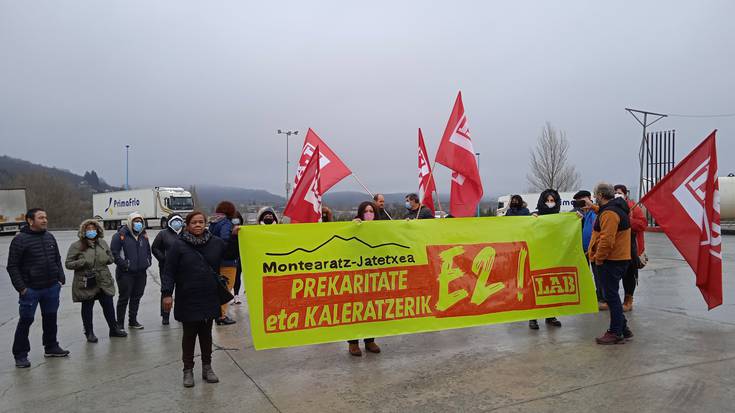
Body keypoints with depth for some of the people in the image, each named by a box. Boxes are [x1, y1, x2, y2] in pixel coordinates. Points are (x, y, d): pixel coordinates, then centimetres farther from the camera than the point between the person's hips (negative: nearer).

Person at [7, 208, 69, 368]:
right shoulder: (20, 240, -10)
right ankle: (20, 355, 13)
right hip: (30, 289, -5)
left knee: (50, 318, 15)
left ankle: (51, 347, 29)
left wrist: (61, 279, 8)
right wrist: (21, 287, -13)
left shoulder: (50, 237, 8)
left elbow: (57, 260, 16)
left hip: (52, 288, 6)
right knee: (26, 321, 2)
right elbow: (12, 266, -9)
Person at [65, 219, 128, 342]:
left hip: (103, 281, 4)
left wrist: (107, 259, -2)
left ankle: (114, 329, 21)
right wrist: (82, 262, -21)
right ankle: (89, 333, 21)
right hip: (85, 283, -3)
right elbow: (68, 264, -6)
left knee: (109, 305, 8)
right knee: (87, 308, 8)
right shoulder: (76, 246, -5)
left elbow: (111, 258, 19)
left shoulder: (102, 243, 9)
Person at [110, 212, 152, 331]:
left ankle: (133, 321, 27)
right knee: (124, 298, -1)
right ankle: (120, 324, 8)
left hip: (141, 272, 6)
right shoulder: (121, 235, -10)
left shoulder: (144, 235, 12)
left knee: (137, 297, 14)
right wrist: (124, 264, -16)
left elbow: (148, 250, 24)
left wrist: (148, 261, 10)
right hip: (126, 273, -6)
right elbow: (113, 252, -13)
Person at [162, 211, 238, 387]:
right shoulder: (179, 245, -7)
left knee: (206, 334, 14)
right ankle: (188, 370, 21)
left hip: (209, 299, 3)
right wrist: (167, 293, -14)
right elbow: (169, 271, -7)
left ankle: (207, 368, 26)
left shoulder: (216, 242, 2)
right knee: (189, 335, 8)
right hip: (187, 300, -3)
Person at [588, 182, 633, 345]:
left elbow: (607, 239, -27)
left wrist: (598, 258, -17)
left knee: (611, 296, -4)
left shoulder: (609, 213, -19)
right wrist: (592, 207, 46)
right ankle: (622, 329, 23)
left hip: (611, 261, -10)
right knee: (612, 295, 17)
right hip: (620, 258, 10)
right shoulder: (617, 208, 13)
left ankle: (616, 333, 2)